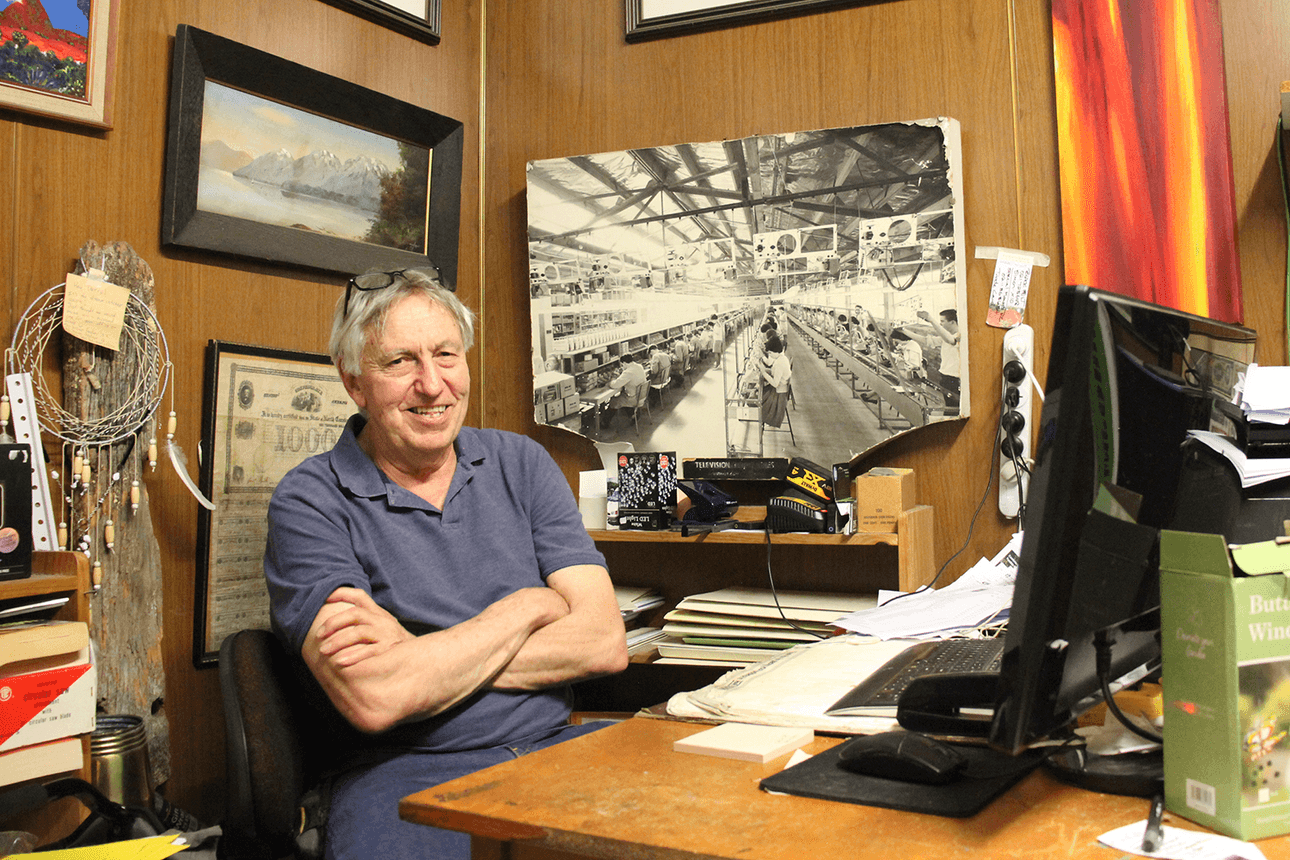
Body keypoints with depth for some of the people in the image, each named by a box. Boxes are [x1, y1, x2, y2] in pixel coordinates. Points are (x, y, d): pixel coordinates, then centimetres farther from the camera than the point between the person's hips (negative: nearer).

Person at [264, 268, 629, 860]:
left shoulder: (521, 463, 9)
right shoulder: (309, 503, -3)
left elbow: (605, 643, -2)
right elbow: (373, 700, -17)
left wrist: (419, 655, -12)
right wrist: (528, 608, -5)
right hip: (404, 775, -3)